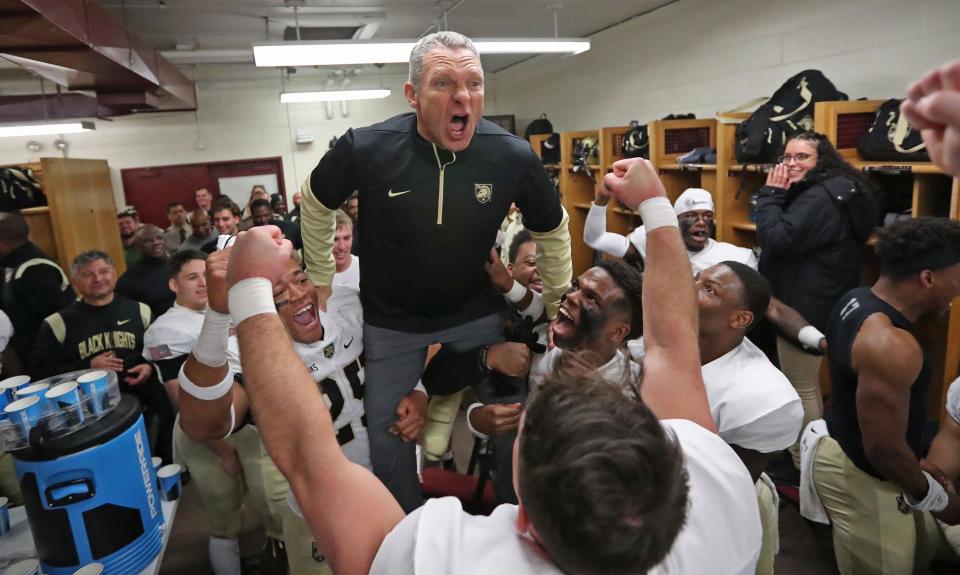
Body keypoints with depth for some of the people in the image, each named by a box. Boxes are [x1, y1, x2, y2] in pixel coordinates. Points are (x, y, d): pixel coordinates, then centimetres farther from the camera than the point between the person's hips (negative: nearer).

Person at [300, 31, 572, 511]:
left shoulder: (514, 156, -19)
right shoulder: (366, 148, -22)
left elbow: (552, 231, 0)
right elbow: (316, 205, 0)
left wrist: (559, 308, 4)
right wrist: (322, 280, 4)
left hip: (476, 313, 1)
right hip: (389, 321, 0)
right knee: (388, 435, 15)